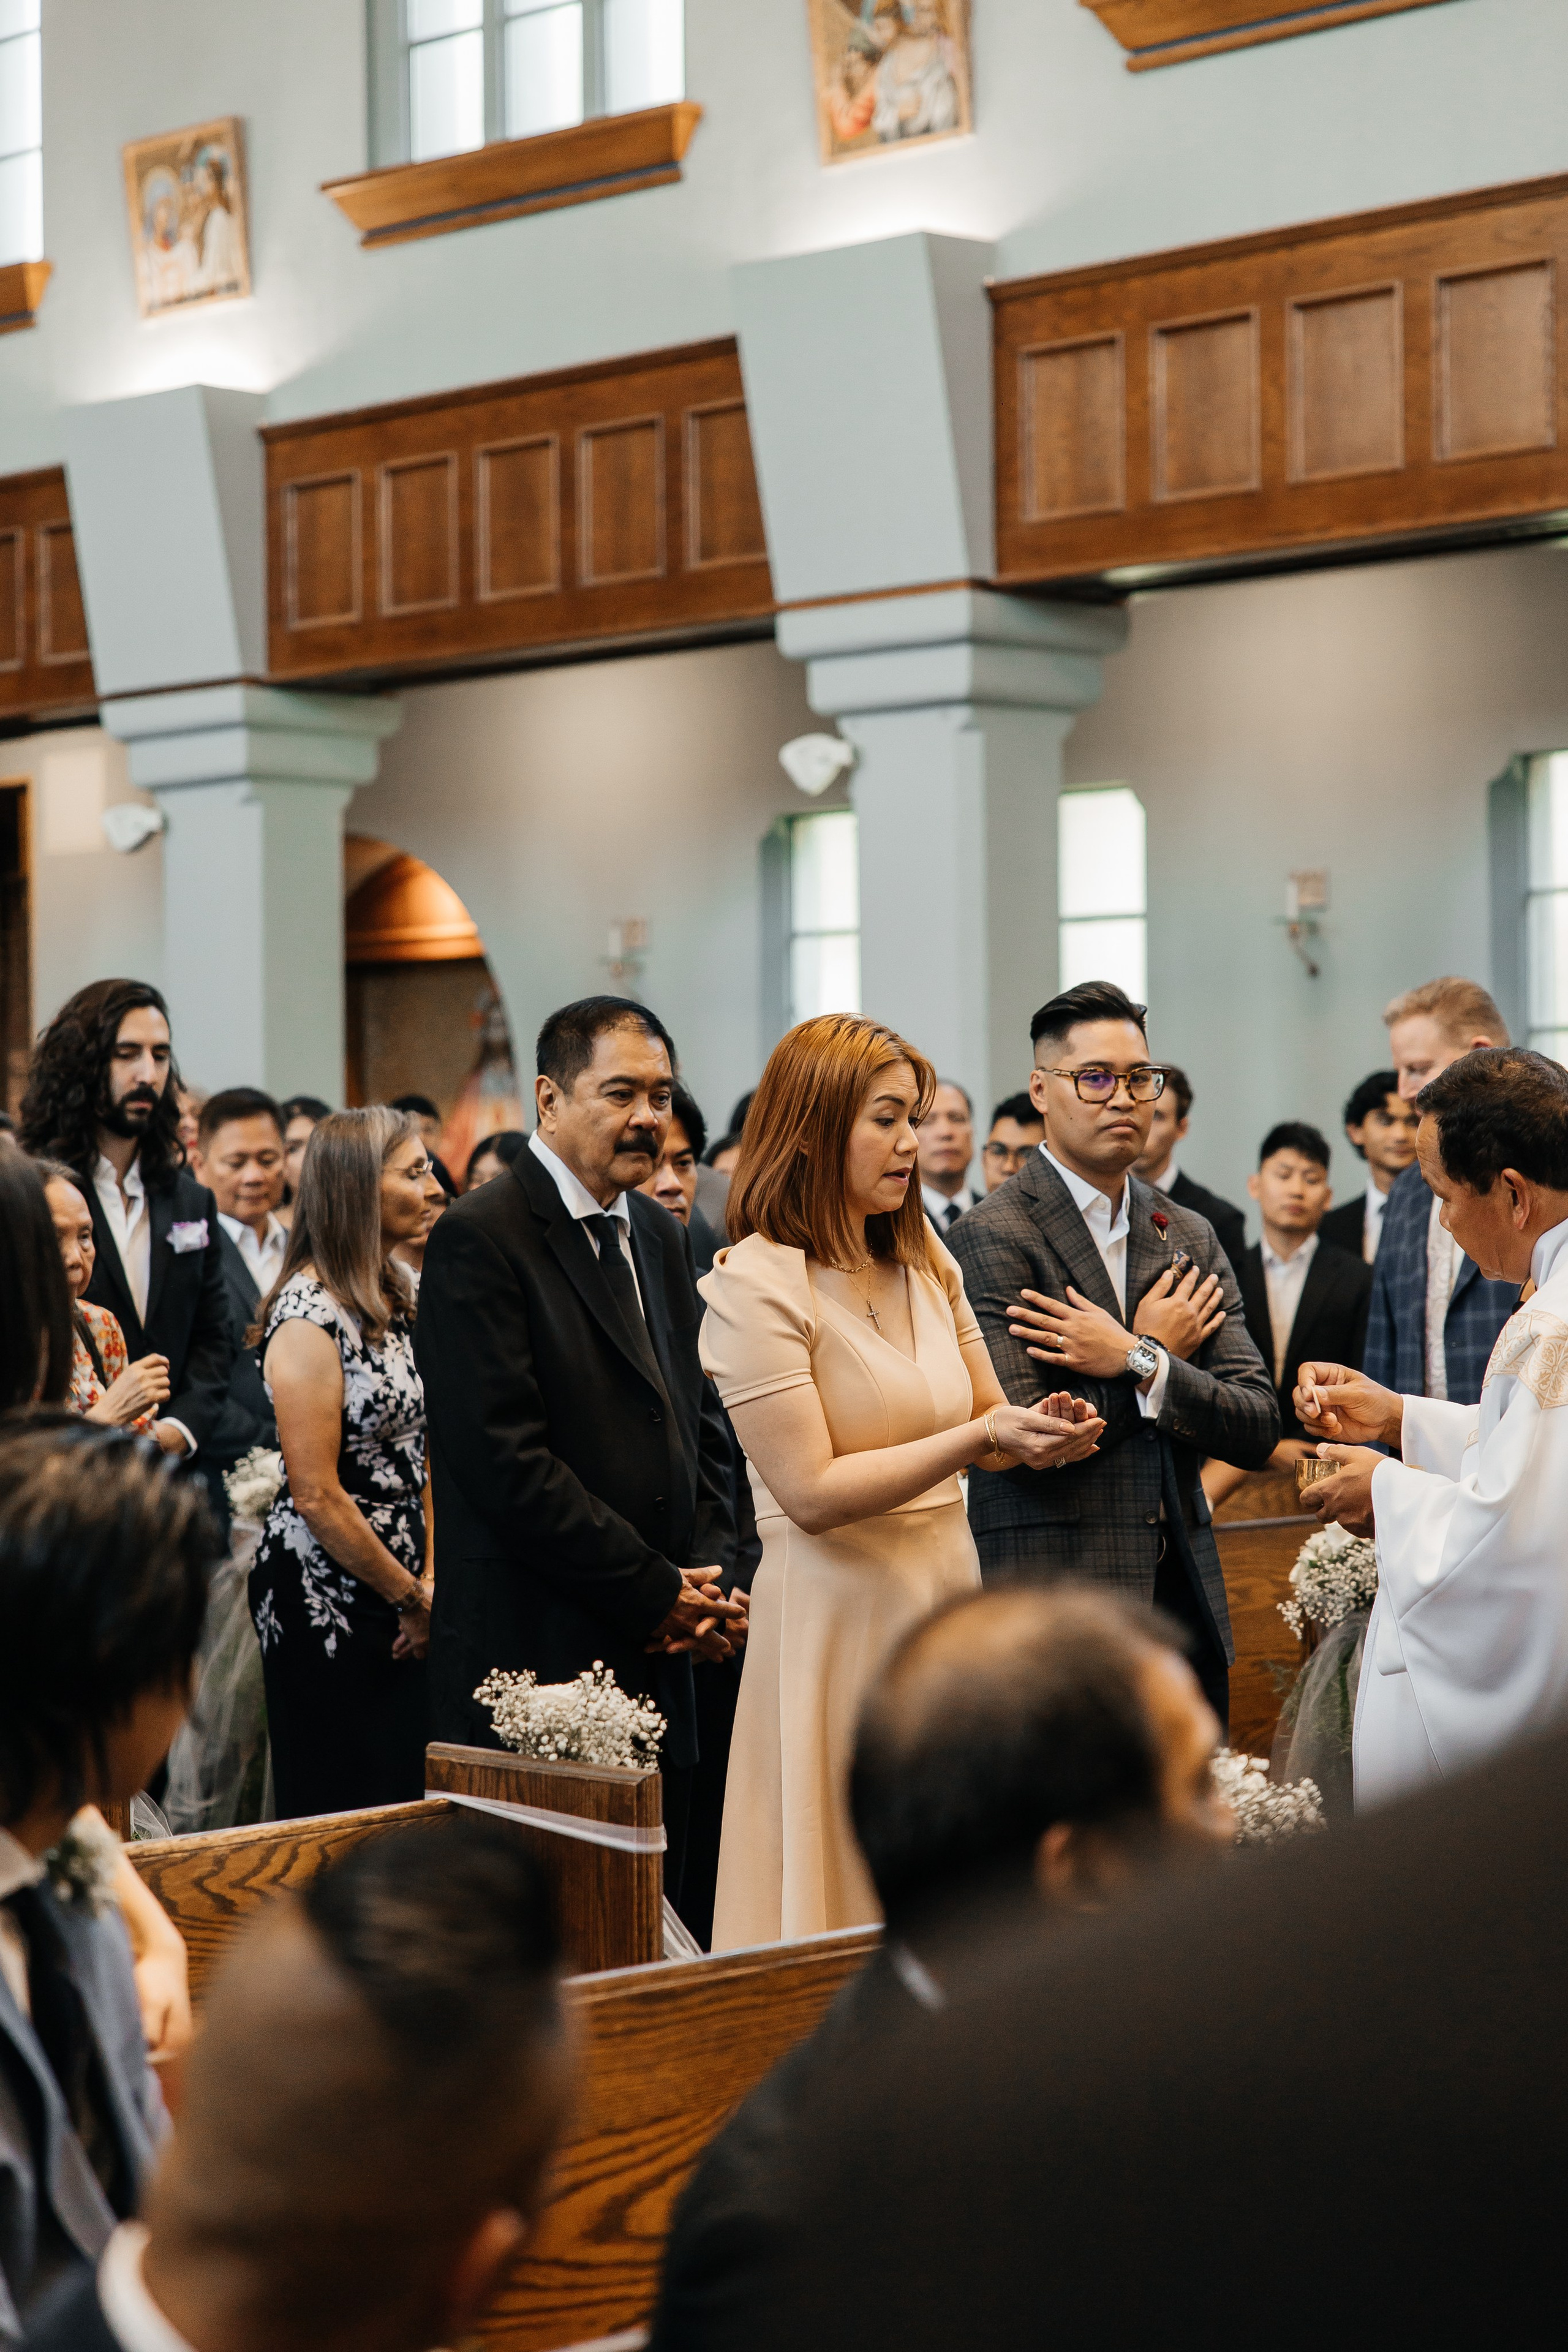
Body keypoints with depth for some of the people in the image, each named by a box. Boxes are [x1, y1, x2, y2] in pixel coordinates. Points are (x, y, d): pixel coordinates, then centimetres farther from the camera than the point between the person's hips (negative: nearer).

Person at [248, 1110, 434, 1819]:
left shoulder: (391, 1300, 10)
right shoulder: (309, 1316, -16)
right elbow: (317, 1498, -18)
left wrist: (429, 1580, 2)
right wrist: (414, 1598, -10)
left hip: (393, 1595, 8)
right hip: (325, 1597, -8)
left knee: (411, 1799, 9)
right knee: (334, 1813, 2)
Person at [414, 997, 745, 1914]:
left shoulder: (658, 1235, 15)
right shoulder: (481, 1238, -10)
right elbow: (504, 1459, -17)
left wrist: (705, 1576, 2)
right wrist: (652, 1593, -13)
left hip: (659, 1657, 8)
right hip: (539, 1658, -8)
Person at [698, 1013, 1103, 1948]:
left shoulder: (924, 1261, 11)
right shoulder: (756, 1285, -12)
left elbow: (988, 1415, 16)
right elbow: (811, 1492, -18)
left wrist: (1041, 1429, -8)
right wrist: (984, 1436, -22)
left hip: (949, 1592, 7)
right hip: (839, 1618, -7)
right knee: (850, 1891, 0)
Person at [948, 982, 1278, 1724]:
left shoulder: (1193, 1238, 13)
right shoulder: (995, 1236, -6)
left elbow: (1259, 1429, 5)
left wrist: (1138, 1364, -10)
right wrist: (1158, 1350, -5)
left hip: (1185, 1606, 6)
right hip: (1050, 1608, -5)